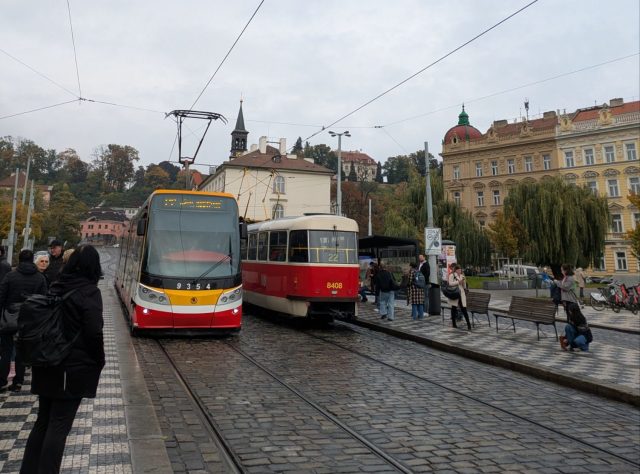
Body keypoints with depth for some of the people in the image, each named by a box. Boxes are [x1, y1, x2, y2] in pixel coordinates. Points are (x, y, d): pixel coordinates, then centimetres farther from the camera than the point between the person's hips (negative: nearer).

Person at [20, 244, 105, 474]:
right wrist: (99, 362, -3)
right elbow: (93, 332, -17)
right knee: (59, 424, 1)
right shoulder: (89, 292, -14)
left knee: (43, 420, 17)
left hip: (48, 365, 7)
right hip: (75, 368, -7)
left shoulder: (55, 287, 7)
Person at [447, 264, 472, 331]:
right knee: (454, 308, 5)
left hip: (461, 294, 4)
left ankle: (468, 323, -2)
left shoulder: (462, 276, 14)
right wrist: (458, 282, -16)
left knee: (464, 309, -2)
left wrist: (464, 282, -2)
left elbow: (464, 286, 18)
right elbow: (450, 283, -16)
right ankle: (453, 323, 15)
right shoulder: (452, 275, -2)